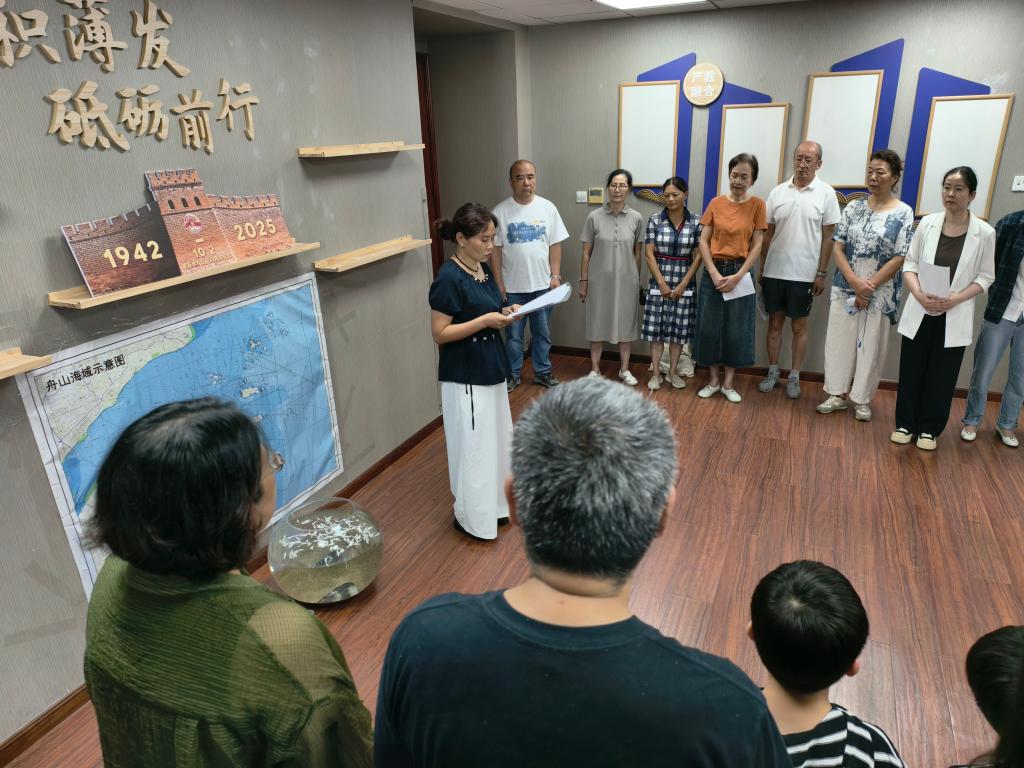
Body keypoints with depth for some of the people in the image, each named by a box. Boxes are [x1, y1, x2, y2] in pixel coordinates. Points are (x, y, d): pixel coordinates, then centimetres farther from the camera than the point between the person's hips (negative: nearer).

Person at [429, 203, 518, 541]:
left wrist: (504, 313, -3)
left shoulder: (483, 268, 6)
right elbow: (440, 333, -19)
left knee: (498, 440, 19)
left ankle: (495, 504, 38)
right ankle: (472, 518, 22)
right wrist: (486, 321, -24)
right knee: (473, 446, 3)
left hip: (491, 367, 9)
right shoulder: (449, 279, -20)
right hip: (465, 376, -9)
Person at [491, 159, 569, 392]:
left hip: (542, 284, 2)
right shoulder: (501, 211, -6)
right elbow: (495, 249, -5)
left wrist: (555, 275, -2)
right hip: (512, 287, -2)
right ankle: (512, 374, 25)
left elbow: (555, 245, 3)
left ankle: (542, 372, 29)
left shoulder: (548, 207, -1)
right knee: (513, 335, 10)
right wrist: (499, 283, -7)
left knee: (543, 333, 13)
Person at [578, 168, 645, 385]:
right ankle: (595, 369, 22)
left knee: (626, 323, 10)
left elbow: (637, 253, 4)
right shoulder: (594, 217, -5)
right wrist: (583, 281, -2)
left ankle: (624, 369, 25)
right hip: (599, 281, -1)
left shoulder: (636, 218, -2)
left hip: (626, 281, 1)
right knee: (598, 323, 8)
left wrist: (637, 280, 6)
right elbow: (586, 252, -1)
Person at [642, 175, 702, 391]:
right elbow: (650, 254, -4)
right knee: (656, 328, 3)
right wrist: (662, 283, -10)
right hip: (659, 282, 0)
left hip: (684, 283, 0)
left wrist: (683, 284, -9)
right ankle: (655, 372, 12)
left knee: (679, 329, 7)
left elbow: (698, 256, -2)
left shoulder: (696, 222, -2)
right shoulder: (655, 220, -2)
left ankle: (673, 371, 20)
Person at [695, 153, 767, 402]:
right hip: (713, 271, 1)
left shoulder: (757, 205, -2)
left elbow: (757, 246, -4)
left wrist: (738, 276, -13)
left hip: (740, 273, -1)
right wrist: (714, 273, -11)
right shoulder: (716, 203, 1)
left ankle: (728, 383, 19)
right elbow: (703, 241, -1)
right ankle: (713, 380, 21)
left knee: (737, 330, 4)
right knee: (709, 327, 5)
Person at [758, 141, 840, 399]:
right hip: (774, 271, 2)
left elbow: (828, 237, -2)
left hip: (804, 274, -2)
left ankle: (794, 377, 18)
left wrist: (822, 273, -5)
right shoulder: (777, 192, 3)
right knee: (775, 322, 10)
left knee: (799, 325, 7)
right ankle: (773, 372, 22)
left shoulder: (826, 194, -3)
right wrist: (761, 268, 6)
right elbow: (767, 234, 7)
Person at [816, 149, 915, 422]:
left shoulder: (903, 213, -3)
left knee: (871, 345, 5)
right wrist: (854, 281, -14)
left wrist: (869, 287, -14)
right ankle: (837, 394, 18)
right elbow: (838, 247, -1)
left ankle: (862, 400, 18)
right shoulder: (853, 207, 4)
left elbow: (900, 258, -8)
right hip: (845, 287, 2)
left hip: (881, 292, -2)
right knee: (839, 339, 5)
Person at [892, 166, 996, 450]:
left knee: (942, 376, 7)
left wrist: (957, 298, -17)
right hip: (920, 313, 1)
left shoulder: (985, 233, -5)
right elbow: (909, 264, 1)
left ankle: (929, 429, 21)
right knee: (911, 371, 7)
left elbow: (985, 277, 0)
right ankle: (905, 424, 22)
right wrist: (918, 294, -16)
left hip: (955, 317, -1)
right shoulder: (927, 223, -2)